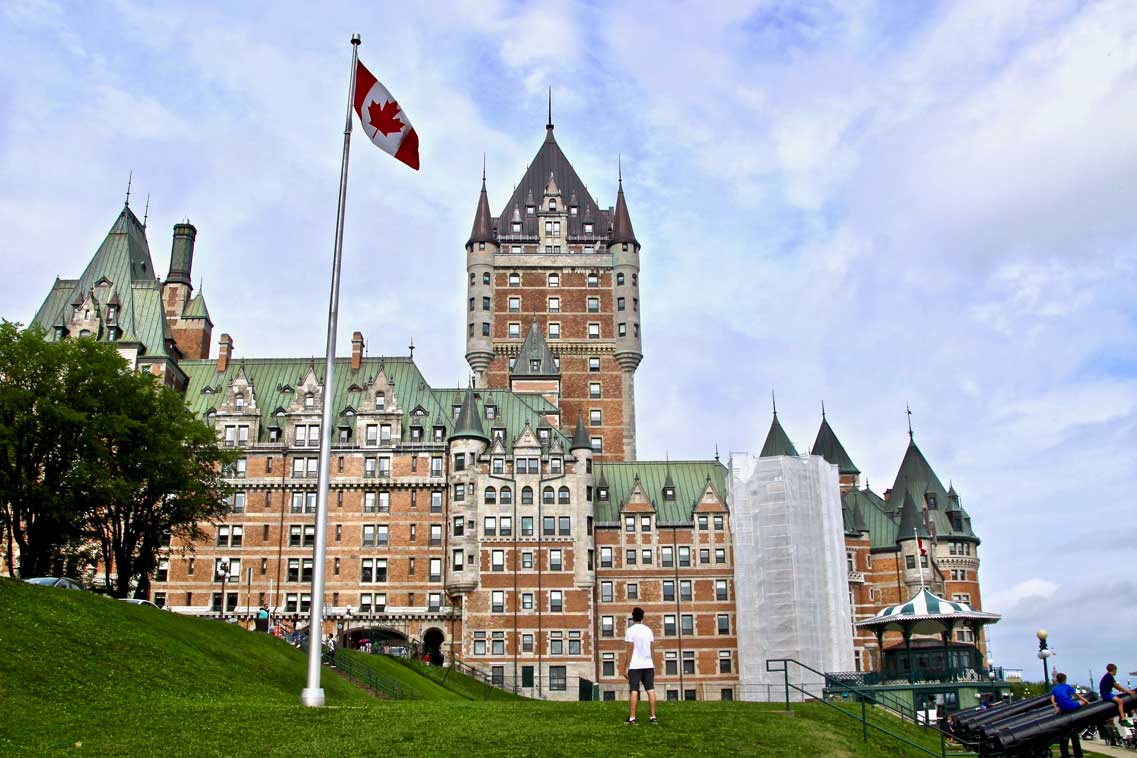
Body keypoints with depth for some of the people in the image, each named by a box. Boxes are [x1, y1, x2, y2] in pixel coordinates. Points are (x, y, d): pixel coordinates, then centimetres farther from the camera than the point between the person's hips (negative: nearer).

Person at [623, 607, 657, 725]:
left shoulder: (630, 630, -4)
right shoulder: (648, 630, 9)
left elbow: (630, 650, -7)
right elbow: (651, 649, 9)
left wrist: (626, 667, -4)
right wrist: (653, 665, 16)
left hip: (635, 666, -3)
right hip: (648, 664, 3)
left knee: (634, 691, -2)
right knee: (651, 690, 3)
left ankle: (632, 718, -4)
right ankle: (653, 716, 0)